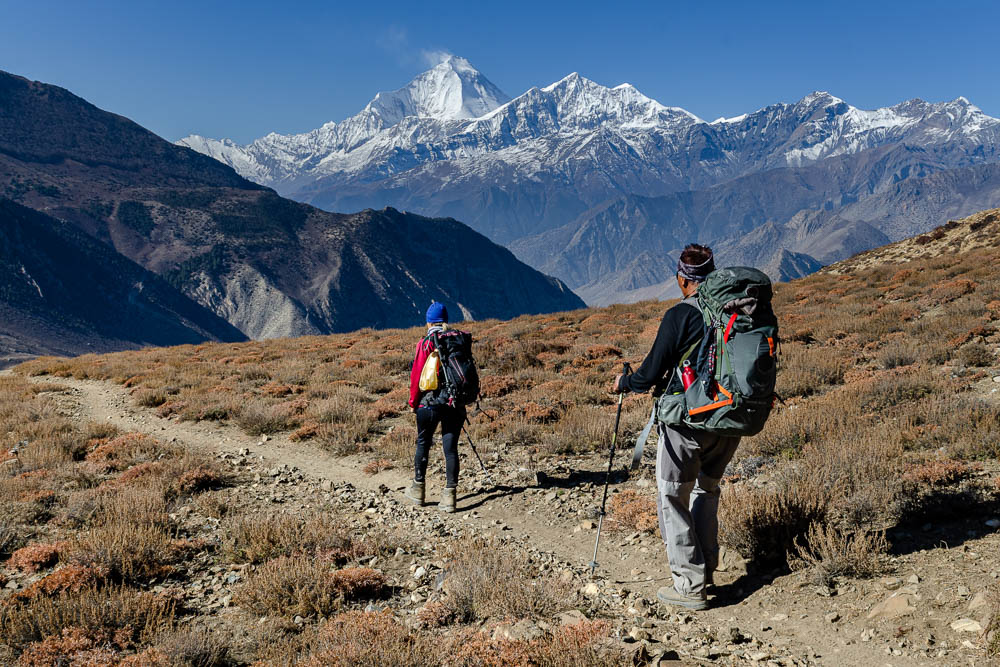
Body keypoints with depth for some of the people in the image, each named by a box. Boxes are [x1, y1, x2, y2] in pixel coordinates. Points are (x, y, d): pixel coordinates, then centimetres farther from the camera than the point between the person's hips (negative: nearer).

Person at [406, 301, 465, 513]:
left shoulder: (426, 343, -7)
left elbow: (417, 375, -7)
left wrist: (413, 402, 5)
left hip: (430, 402, -2)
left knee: (423, 443, 15)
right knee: (451, 447, 4)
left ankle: (418, 489, 25)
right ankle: (449, 495, 1)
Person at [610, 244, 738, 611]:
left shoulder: (679, 315, -14)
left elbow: (650, 373, -12)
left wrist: (623, 383, 11)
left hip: (687, 422, -6)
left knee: (672, 498, 6)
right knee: (706, 490, 24)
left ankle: (690, 585, 6)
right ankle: (706, 568, 29)